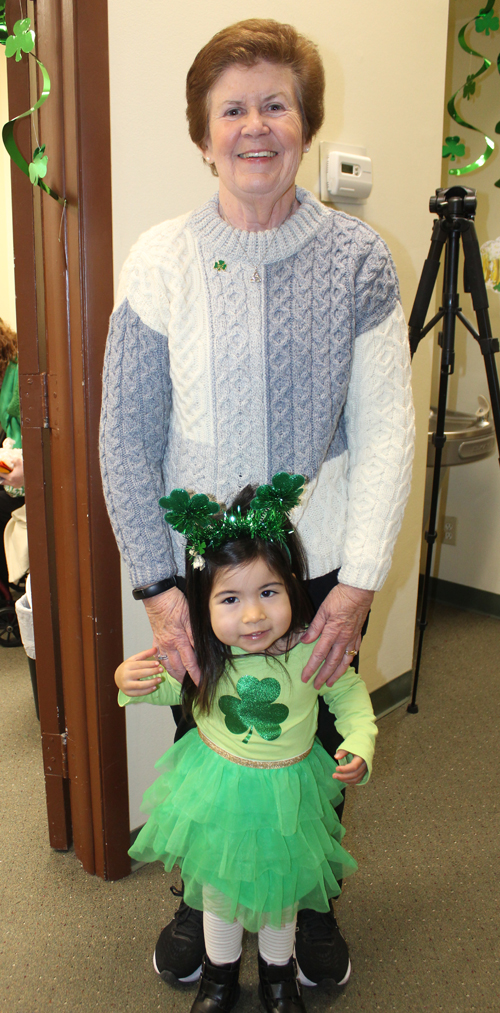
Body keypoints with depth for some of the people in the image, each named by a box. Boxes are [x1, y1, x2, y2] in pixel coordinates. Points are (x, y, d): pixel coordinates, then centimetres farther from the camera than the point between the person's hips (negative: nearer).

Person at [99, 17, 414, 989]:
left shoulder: (357, 259, -6)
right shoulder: (160, 260, -6)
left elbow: (386, 430, -7)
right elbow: (126, 437, -6)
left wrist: (359, 581, -13)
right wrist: (156, 585, -10)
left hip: (324, 567, 0)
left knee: (318, 749, 19)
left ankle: (312, 903, 50)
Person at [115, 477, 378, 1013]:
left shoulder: (313, 651, -26)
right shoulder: (199, 652, -22)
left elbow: (349, 694, -5)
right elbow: (172, 688, 1)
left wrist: (359, 746, -20)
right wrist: (131, 682, -19)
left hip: (286, 792, 0)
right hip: (216, 788, 1)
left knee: (281, 888, 23)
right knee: (218, 889, 22)